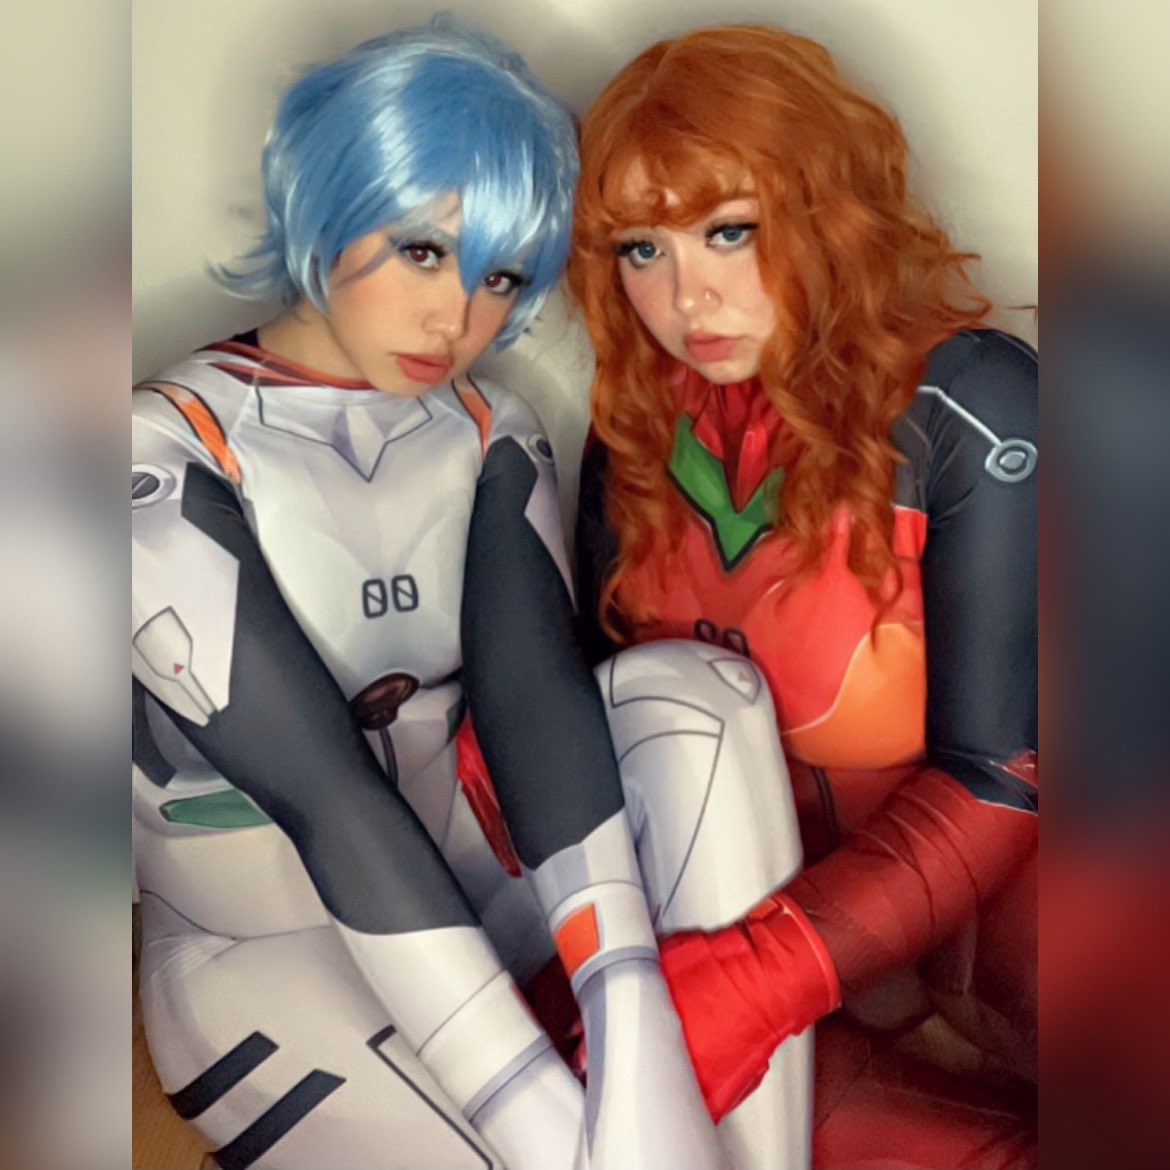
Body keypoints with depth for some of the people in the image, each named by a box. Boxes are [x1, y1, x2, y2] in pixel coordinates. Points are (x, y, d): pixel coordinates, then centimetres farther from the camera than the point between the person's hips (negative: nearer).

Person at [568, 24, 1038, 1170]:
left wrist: (765, 979, -30)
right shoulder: (640, 426, 0)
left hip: (959, 886, -6)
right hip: (754, 885, 7)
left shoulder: (969, 408, -15)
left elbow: (998, 774, -19)